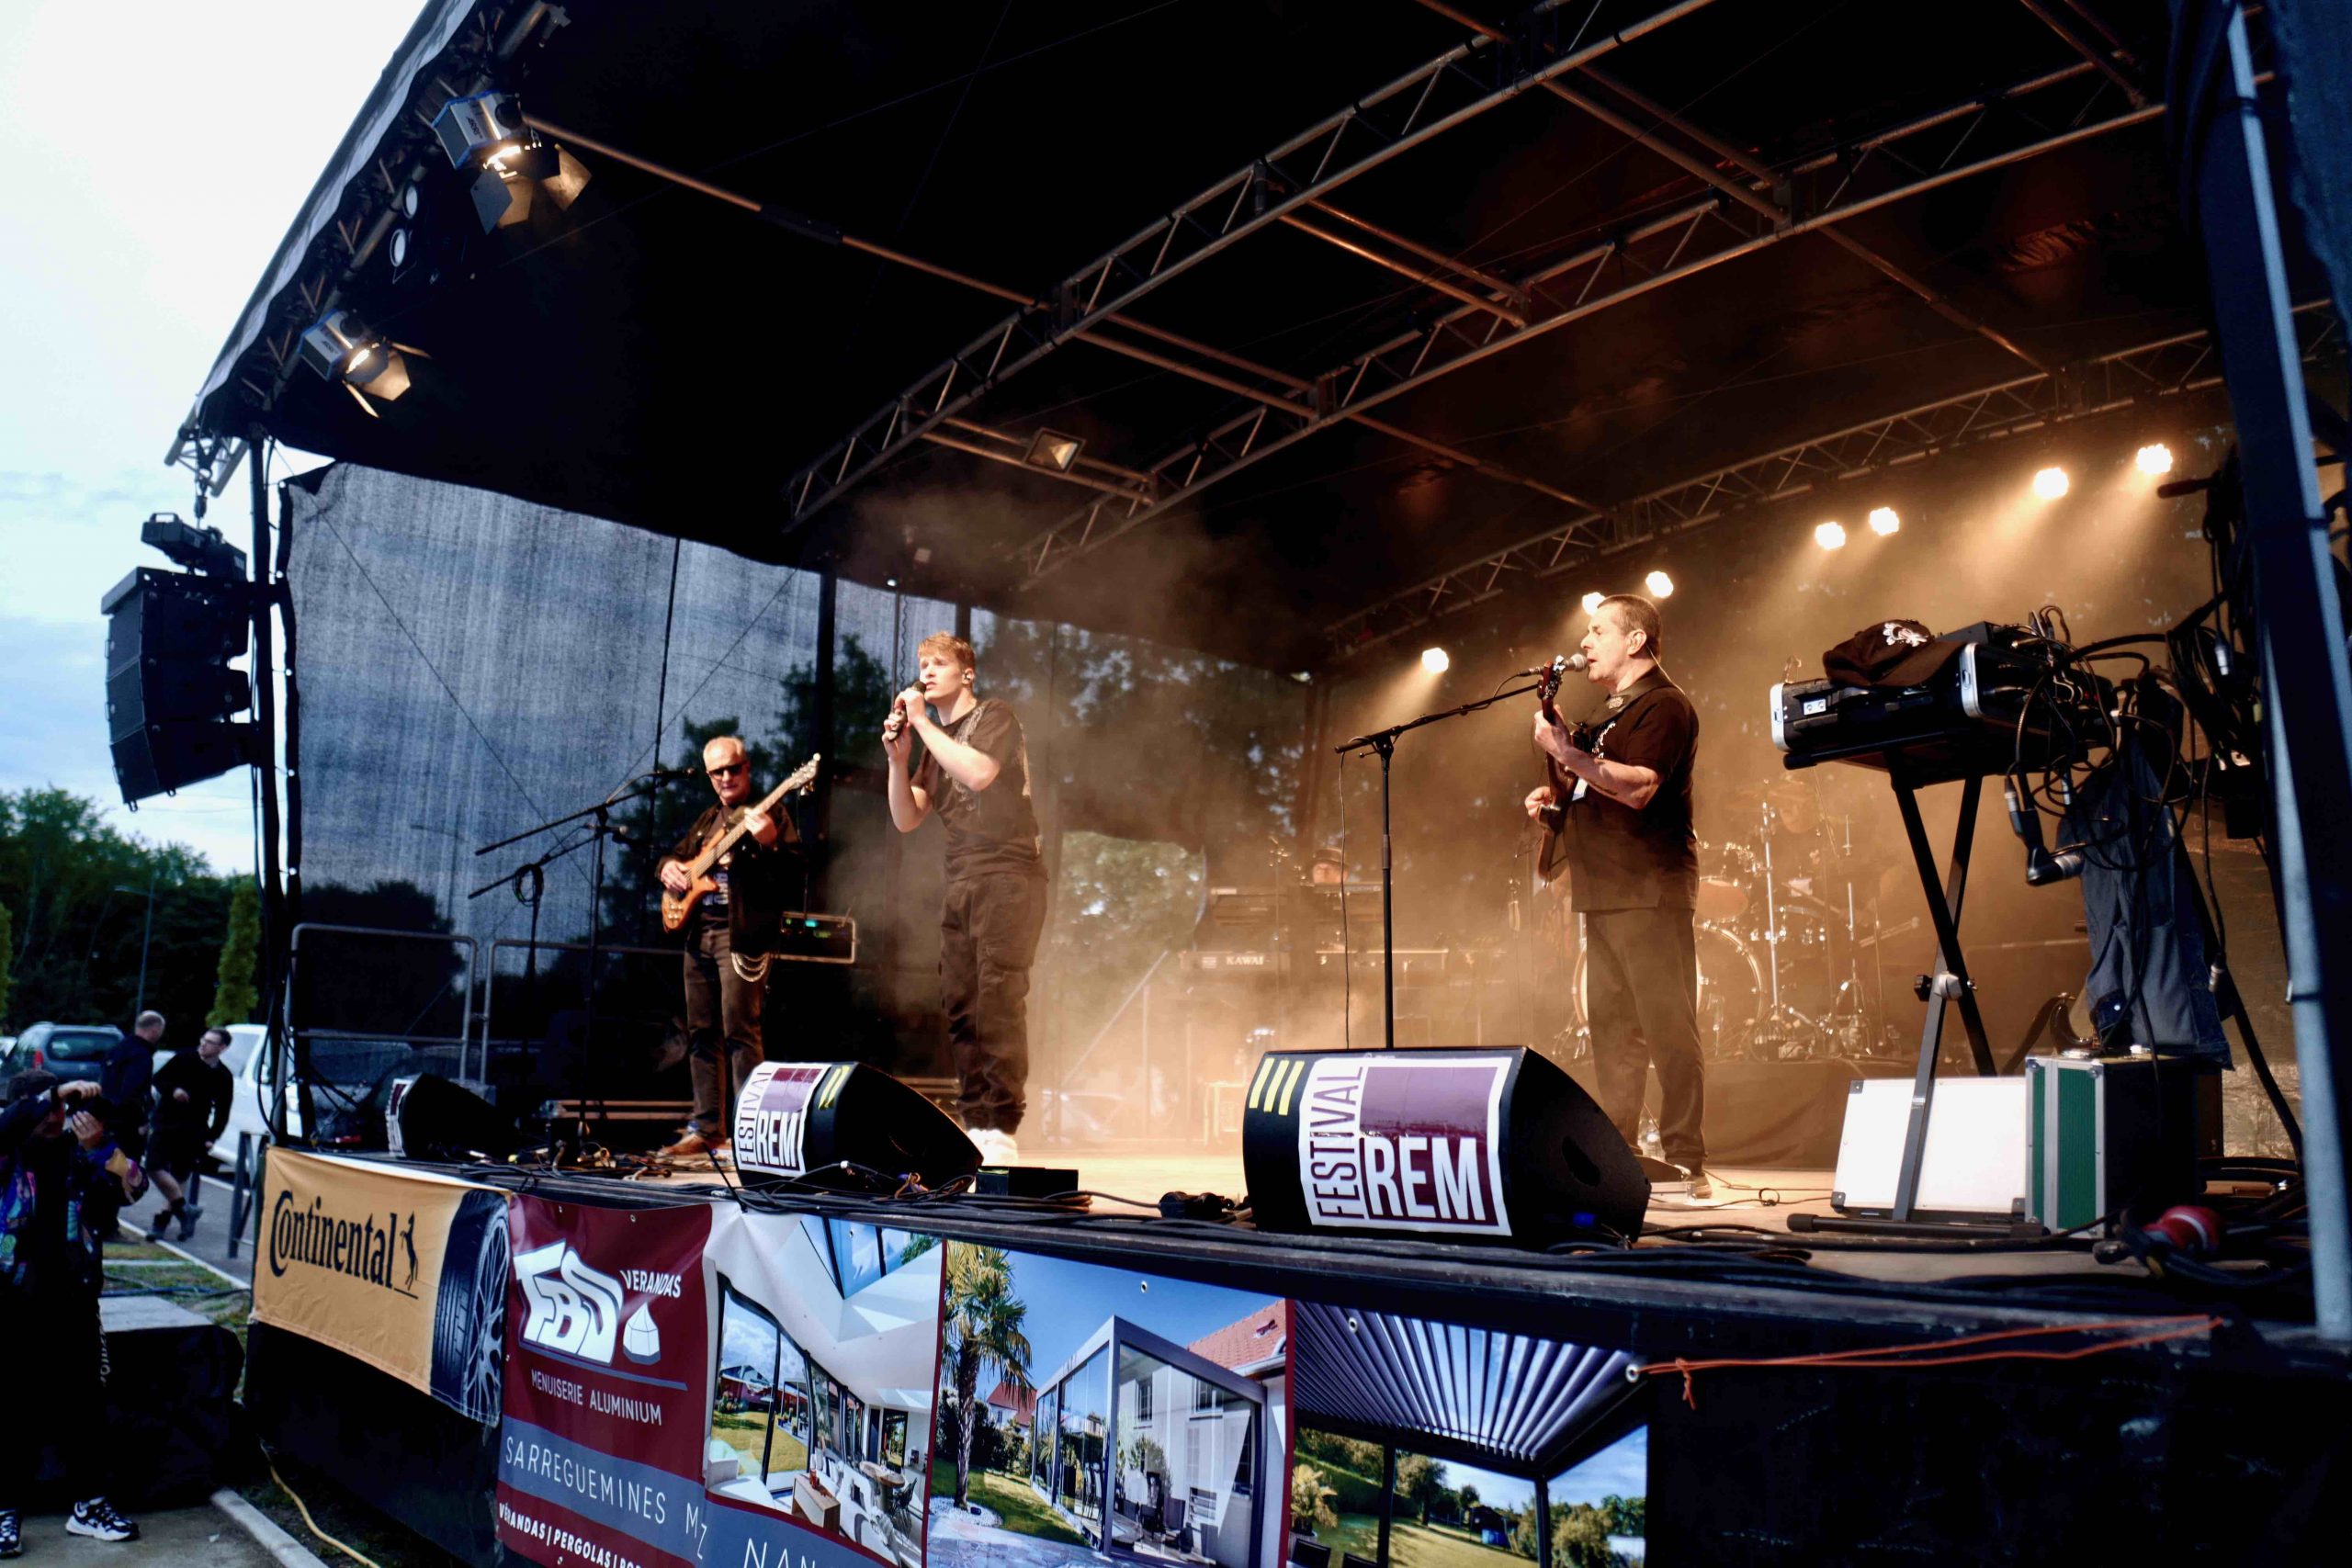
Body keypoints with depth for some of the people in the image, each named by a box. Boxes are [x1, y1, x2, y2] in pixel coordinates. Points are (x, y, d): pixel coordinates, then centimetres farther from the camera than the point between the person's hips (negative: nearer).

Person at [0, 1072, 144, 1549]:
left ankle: (88, 1505, 20)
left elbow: (132, 1186, -9)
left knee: (85, 1406, 9)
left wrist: (101, 1145, -23)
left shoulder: (77, 1157, 3)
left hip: (74, 1303, 3)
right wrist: (55, 1094, -30)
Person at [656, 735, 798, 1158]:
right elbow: (678, 852, 32)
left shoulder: (768, 815, 0)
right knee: (701, 1033, 9)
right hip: (698, 933, 8)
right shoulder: (708, 818, 21)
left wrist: (769, 843, -30)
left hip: (742, 934, -8)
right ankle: (706, 1129, 15)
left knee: (739, 1031, -12)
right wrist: (669, 868, 9)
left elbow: (794, 870, -12)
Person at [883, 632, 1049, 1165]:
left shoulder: (994, 717, 0)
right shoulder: (936, 742, 20)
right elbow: (906, 819, 16)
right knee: (960, 1007, 2)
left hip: (1007, 875, -7)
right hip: (961, 883, 7)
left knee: (998, 1001, -14)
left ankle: (1002, 1130, -13)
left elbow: (979, 773, -21)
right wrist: (898, 758, 1)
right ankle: (976, 1123, 7)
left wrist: (922, 723, -12)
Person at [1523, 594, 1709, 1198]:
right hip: (1605, 892, 10)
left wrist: (1564, 751, -20)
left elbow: (1638, 787, -21)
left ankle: (1686, 1164, -7)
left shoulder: (1663, 705, -7)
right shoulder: (1614, 713, 23)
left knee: (1667, 1029, -9)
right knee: (1610, 1026, 9)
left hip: (1649, 891, -10)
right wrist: (1555, 798, 13)